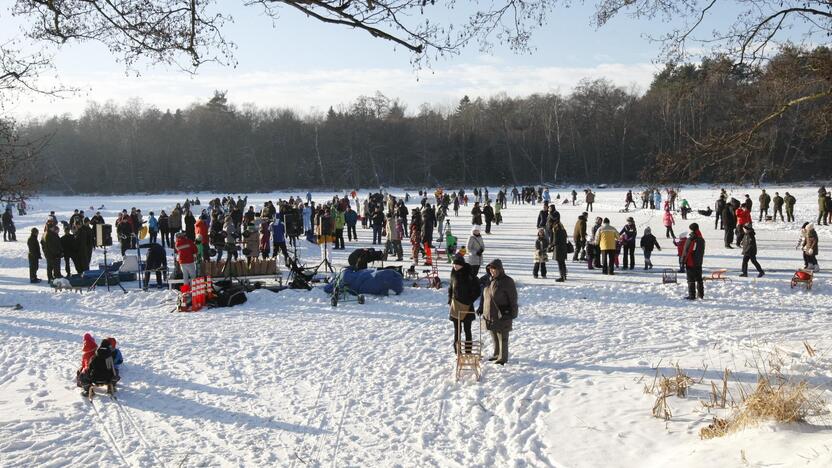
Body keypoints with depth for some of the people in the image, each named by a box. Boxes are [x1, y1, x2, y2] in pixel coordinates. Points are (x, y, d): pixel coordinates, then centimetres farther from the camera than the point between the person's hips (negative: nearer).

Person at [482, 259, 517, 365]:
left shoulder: (507, 281, -13)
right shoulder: (489, 280, 9)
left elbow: (513, 299, -12)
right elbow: (485, 297, 19)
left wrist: (512, 314, -14)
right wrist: (482, 309, 18)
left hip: (502, 316, -7)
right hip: (490, 315, 7)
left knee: (502, 337, 2)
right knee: (494, 337, 18)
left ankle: (503, 357, 12)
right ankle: (496, 354, 32)